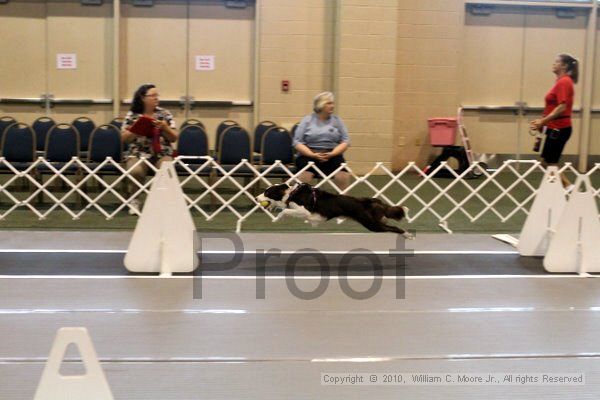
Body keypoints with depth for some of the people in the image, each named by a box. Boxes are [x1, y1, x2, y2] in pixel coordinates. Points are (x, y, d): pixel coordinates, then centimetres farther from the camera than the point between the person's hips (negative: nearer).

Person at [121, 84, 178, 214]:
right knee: (135, 171, -33)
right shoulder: (132, 115, 5)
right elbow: (124, 138, 4)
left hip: (162, 154, 1)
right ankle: (134, 201, -8)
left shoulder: (165, 114, 7)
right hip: (138, 154, -1)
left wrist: (165, 127, -11)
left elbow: (174, 138, 6)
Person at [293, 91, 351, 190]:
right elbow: (297, 142, 0)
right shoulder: (307, 120, 7)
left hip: (332, 155, 2)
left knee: (343, 177, -26)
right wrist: (313, 155, -15)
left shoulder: (337, 120, 12)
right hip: (309, 155, -1)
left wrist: (332, 154, -12)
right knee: (304, 176, -31)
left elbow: (345, 141, 6)